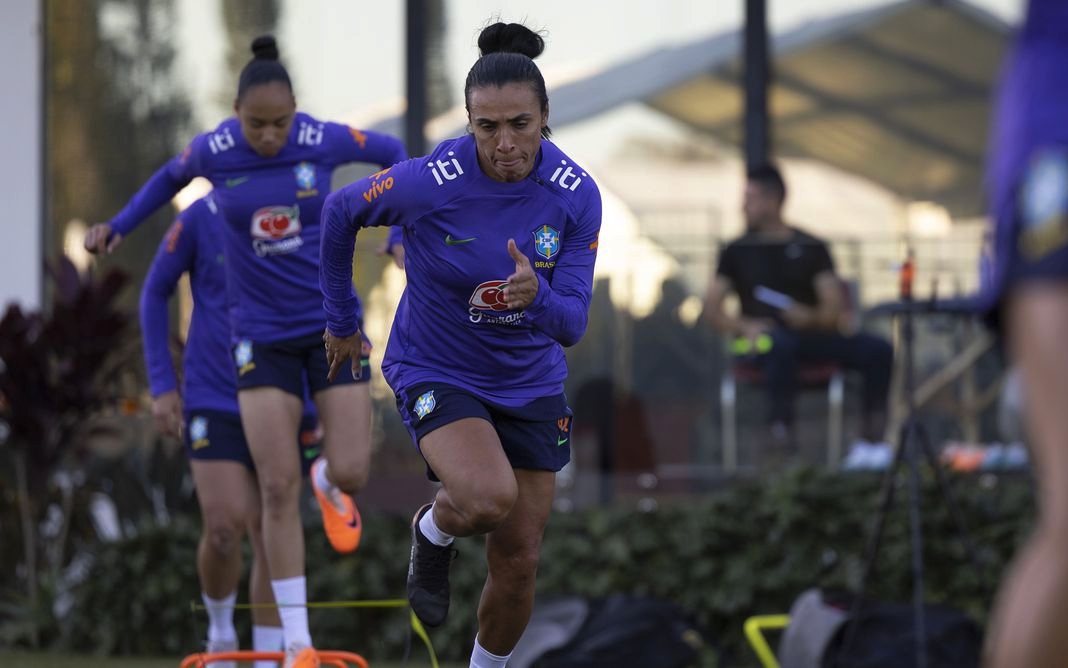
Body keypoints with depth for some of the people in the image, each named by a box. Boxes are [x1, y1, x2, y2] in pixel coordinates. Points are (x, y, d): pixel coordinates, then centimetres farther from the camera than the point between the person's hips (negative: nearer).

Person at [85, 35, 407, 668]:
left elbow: (393, 152, 8)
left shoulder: (325, 140, -13)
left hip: (333, 322, 0)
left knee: (351, 473, -9)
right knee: (279, 488, -7)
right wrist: (118, 226, 10)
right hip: (264, 334, 0)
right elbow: (174, 174, 14)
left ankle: (328, 482, 34)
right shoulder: (214, 150, -11)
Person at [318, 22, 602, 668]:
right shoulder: (430, 182, -24)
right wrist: (342, 319, 7)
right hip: (437, 369, -3)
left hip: (530, 382, 3)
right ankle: (433, 533, 6)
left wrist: (536, 296, -38)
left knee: (518, 562, 5)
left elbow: (572, 324, -15)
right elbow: (340, 212, -4)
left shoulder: (577, 195, -16)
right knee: (489, 498, -30)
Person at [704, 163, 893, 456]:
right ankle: (781, 429, -45)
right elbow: (712, 309, 6)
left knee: (877, 350, -25)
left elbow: (834, 309, 5)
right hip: (766, 335, -2)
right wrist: (744, 326, -14)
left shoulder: (812, 248, 14)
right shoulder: (737, 251, 15)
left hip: (811, 332, 2)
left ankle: (874, 430, -21)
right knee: (780, 345, -42)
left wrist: (811, 317, -19)